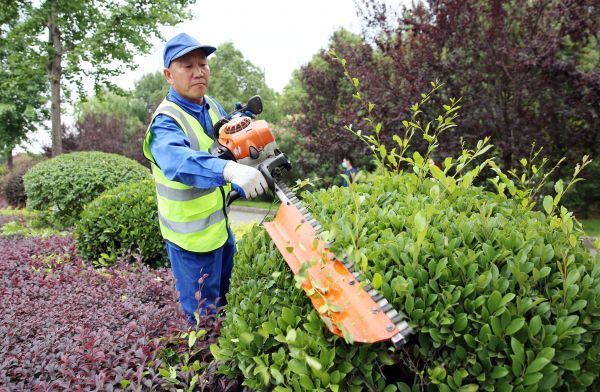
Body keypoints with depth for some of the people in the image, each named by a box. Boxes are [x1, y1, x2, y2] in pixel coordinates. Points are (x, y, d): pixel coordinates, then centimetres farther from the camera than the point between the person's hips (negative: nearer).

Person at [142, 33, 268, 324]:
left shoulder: (212, 106, 0)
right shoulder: (166, 122, -24)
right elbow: (178, 160, -48)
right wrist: (229, 169, -64)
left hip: (220, 224, 8)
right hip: (192, 237, -8)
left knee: (223, 297, 27)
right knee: (204, 315, 8)